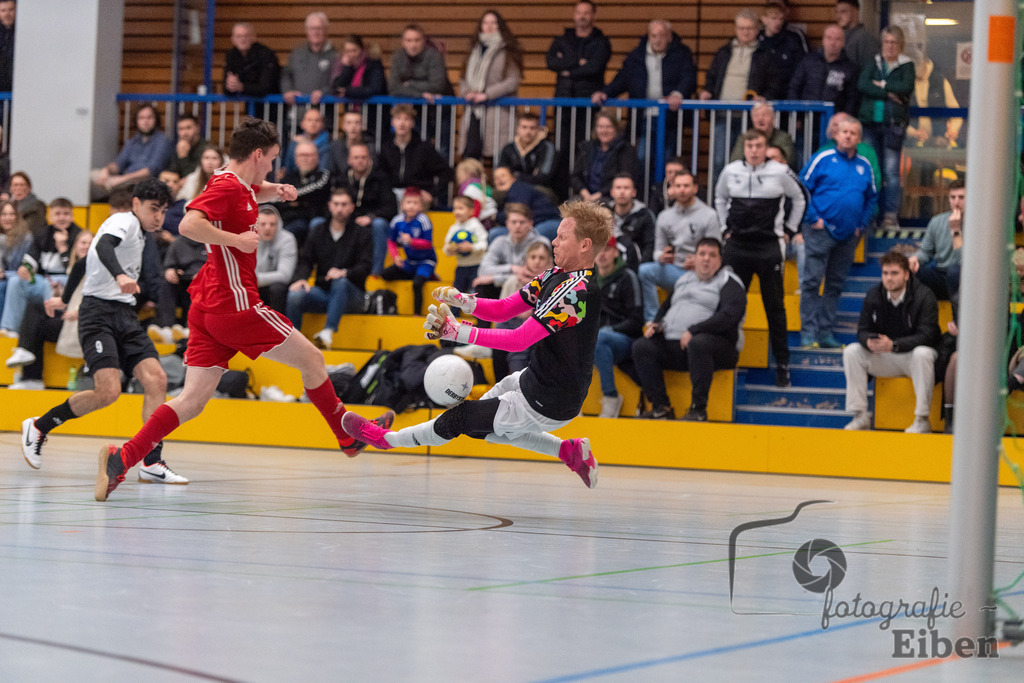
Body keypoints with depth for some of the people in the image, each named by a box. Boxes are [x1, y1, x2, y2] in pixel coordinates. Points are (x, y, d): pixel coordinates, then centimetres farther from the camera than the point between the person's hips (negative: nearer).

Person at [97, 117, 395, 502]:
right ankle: (351, 437, 21)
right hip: (234, 304, -9)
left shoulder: (242, 185, 16)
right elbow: (188, 225, -28)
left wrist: (278, 191, 20)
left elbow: (256, 192, 42)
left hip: (207, 308, 9)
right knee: (311, 358, 7)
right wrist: (235, 239, -24)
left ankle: (122, 459, -11)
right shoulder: (226, 186, -13)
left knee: (193, 400, 1)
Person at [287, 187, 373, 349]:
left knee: (340, 282, -39)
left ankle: (328, 333, -52)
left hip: (351, 295, -3)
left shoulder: (362, 234, 6)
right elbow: (305, 261, 9)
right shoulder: (319, 232, 16)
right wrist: (301, 278, -14)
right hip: (323, 292, 3)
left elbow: (365, 267, -6)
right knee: (295, 296, -29)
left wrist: (344, 273, -27)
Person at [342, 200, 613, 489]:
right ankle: (568, 451, 21)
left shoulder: (579, 290, -28)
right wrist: (463, 300, -15)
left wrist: (458, 332, -29)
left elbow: (520, 339, -30)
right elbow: (503, 309, 4)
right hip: (535, 379, 9)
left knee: (462, 419, 4)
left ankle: (390, 439, 27)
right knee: (481, 424, 24)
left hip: (548, 405, -9)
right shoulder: (556, 276, 2)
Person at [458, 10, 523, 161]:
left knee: (496, 152, -11)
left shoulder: (507, 51, 2)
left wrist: (486, 94, -12)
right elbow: (464, 78, 22)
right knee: (470, 152, -6)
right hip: (474, 111, 5)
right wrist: (466, 92, -1)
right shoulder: (475, 50, 19)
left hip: (497, 112, -5)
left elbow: (513, 81, -6)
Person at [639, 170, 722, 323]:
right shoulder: (664, 216, 13)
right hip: (673, 271, 4)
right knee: (644, 270, -24)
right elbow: (659, 249, 15)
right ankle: (652, 321, -22)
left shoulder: (709, 215, -1)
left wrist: (698, 262, -24)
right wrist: (661, 257, -10)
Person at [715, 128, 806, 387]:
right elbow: (720, 198, 24)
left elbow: (800, 198, 10)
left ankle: (782, 363, 8)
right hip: (737, 247, 3)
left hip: (770, 248, -2)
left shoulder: (780, 172, -4)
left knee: (775, 306, 2)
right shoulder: (730, 171, 4)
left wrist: (789, 230, 7)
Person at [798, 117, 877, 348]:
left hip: (848, 234, 5)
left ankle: (826, 332, 13)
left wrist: (862, 225, 10)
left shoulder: (864, 166, 11)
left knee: (835, 285, 8)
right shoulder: (823, 159, -3)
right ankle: (808, 333, -7)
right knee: (812, 282, -8)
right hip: (821, 231, -5)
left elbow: (872, 197, 20)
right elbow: (802, 187, -2)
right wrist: (813, 218, -8)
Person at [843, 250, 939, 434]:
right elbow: (863, 330, 0)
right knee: (851, 351, -15)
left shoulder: (924, 296, -15)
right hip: (883, 359, 4)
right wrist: (869, 342, -28)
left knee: (923, 353, -37)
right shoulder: (873, 296, -1)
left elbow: (926, 336, -23)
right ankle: (860, 416, -14)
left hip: (912, 354, -4)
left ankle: (922, 420, -31)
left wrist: (893, 345, -37)